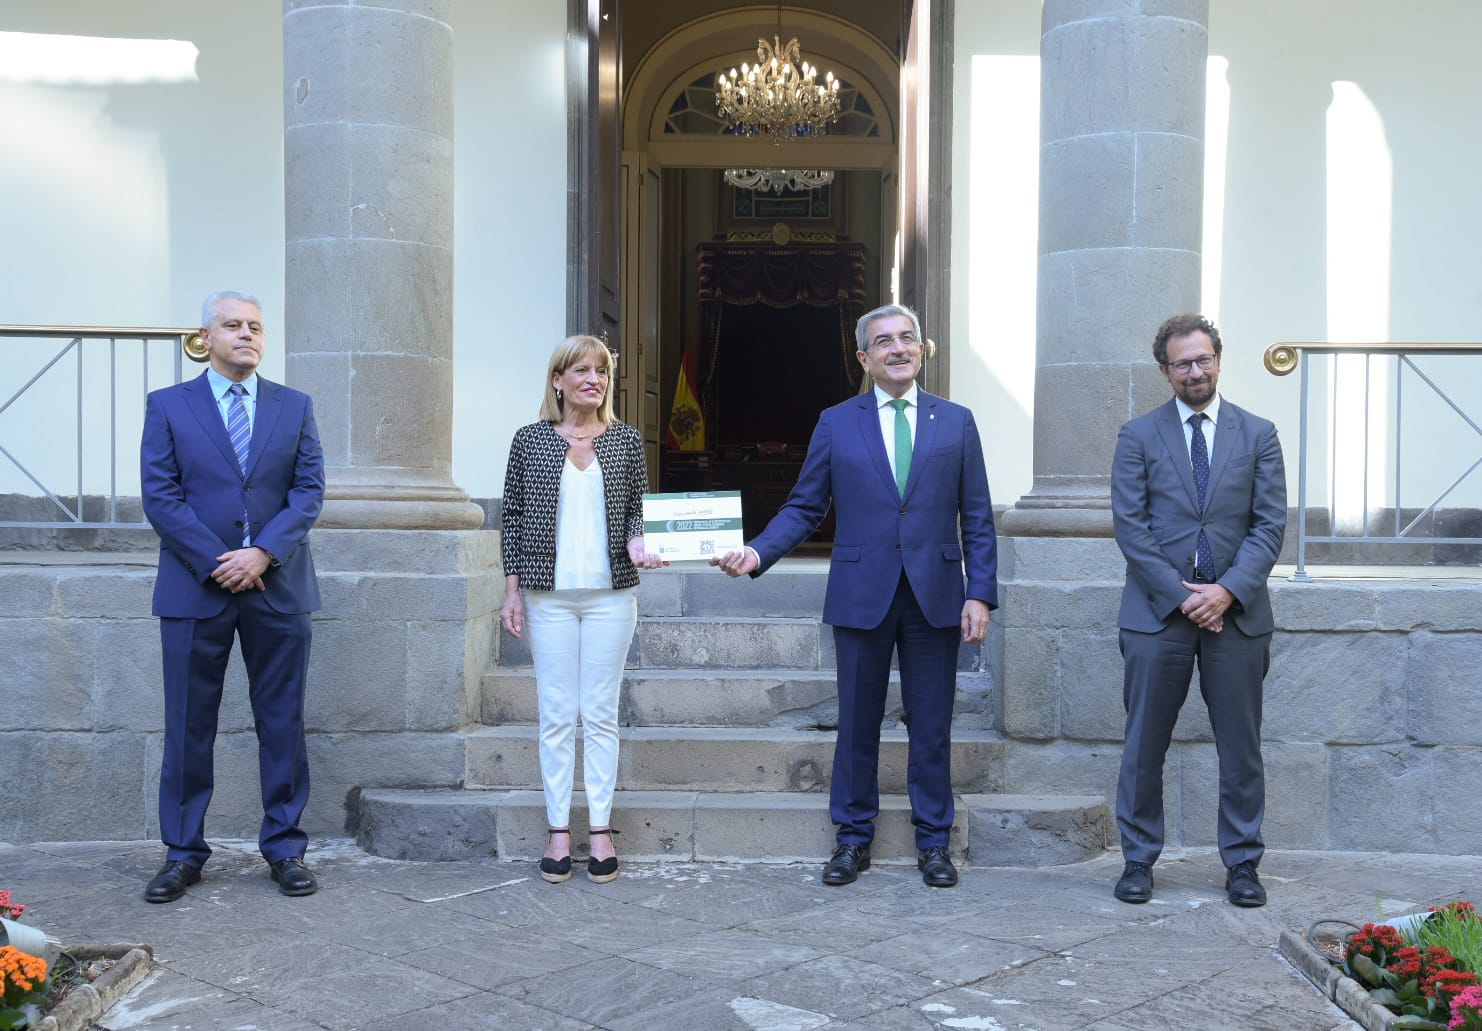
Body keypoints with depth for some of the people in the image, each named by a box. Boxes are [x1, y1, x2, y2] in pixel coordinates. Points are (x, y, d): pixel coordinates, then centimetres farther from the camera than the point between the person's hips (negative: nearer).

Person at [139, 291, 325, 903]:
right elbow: (160, 496, -3)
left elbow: (309, 490, 2)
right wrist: (216, 564, -12)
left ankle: (285, 849, 16)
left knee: (282, 723, 6)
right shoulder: (168, 406, 5)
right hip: (194, 589, -1)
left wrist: (263, 552, -13)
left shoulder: (295, 407, 9)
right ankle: (183, 853, 16)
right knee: (189, 726, 5)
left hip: (277, 588, 1)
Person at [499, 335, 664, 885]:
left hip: (610, 593, 1)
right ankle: (559, 830, 13)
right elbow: (513, 516, 5)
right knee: (556, 714, 3)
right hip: (549, 594, 0)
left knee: (601, 714, 4)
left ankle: (601, 828, 13)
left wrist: (637, 544, -11)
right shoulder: (530, 439, 3)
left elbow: (636, 509, 11)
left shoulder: (626, 441, 6)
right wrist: (512, 591, 1)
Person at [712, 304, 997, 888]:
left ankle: (933, 842, 21)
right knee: (857, 724, 8)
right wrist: (758, 553, -11)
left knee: (931, 726, 7)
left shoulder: (956, 422, 6)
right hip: (861, 595, 0)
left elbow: (977, 518, 5)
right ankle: (853, 839, 21)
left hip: (935, 597, 0)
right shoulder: (836, 424, 5)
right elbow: (804, 507, 5)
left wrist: (981, 594, -3)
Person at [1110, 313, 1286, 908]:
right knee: (1144, 746, 4)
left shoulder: (1258, 434, 8)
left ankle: (1242, 864, 19)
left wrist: (1228, 589, -12)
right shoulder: (1139, 436, 5)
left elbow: (1270, 524, 2)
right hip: (1157, 612, -1)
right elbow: (1129, 525, -2)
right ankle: (1138, 861, 16)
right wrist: (1180, 594, -11)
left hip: (1237, 612, 1)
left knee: (1241, 748, 7)